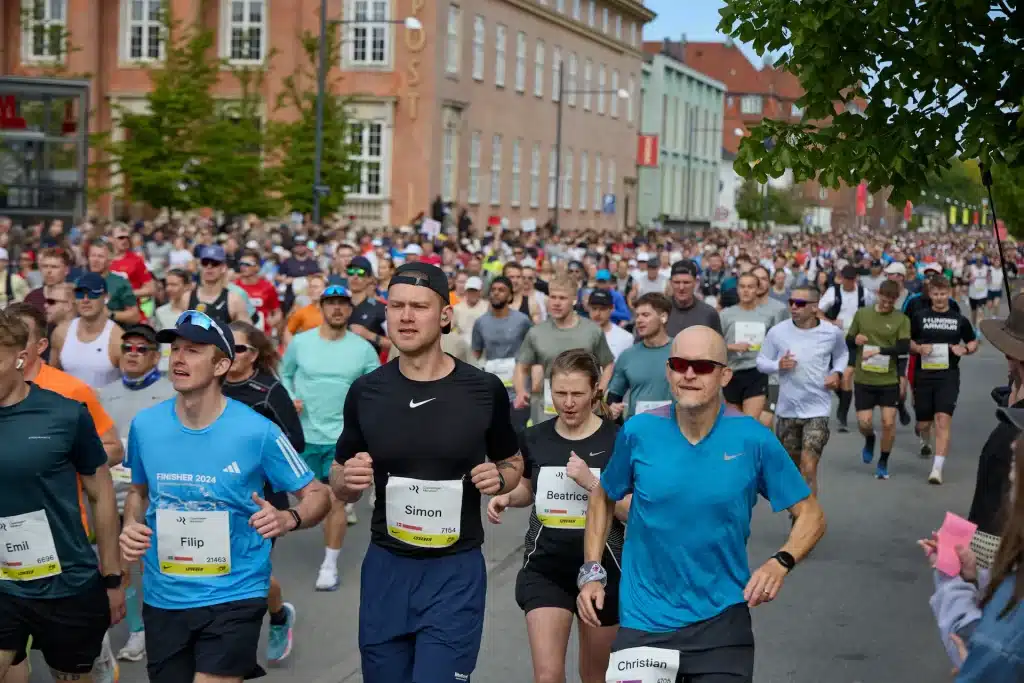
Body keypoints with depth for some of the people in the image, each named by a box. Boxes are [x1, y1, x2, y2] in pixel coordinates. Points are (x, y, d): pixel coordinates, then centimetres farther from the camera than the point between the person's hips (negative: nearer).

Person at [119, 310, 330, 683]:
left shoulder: (257, 431, -14)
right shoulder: (144, 425, -4)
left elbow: (316, 494, -6)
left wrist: (289, 519, -26)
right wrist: (131, 526, -4)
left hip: (233, 597, -4)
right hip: (163, 598, 4)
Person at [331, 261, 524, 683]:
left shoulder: (485, 390, -6)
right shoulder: (365, 391, -1)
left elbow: (514, 463, 11)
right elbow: (339, 486, 10)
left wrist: (498, 479, -11)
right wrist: (349, 480, -13)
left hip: (455, 572, -2)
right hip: (385, 568, 3)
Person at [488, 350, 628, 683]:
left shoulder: (617, 441, -10)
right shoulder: (534, 439, 0)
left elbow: (634, 513, -11)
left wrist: (591, 482, -23)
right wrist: (507, 497, -2)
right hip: (545, 569, 2)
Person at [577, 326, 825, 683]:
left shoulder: (753, 439, -10)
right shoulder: (638, 432, -6)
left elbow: (811, 514, -1)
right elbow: (603, 498, 11)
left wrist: (781, 563, -19)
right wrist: (592, 572, 2)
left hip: (722, 618, -1)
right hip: (644, 619, 1)